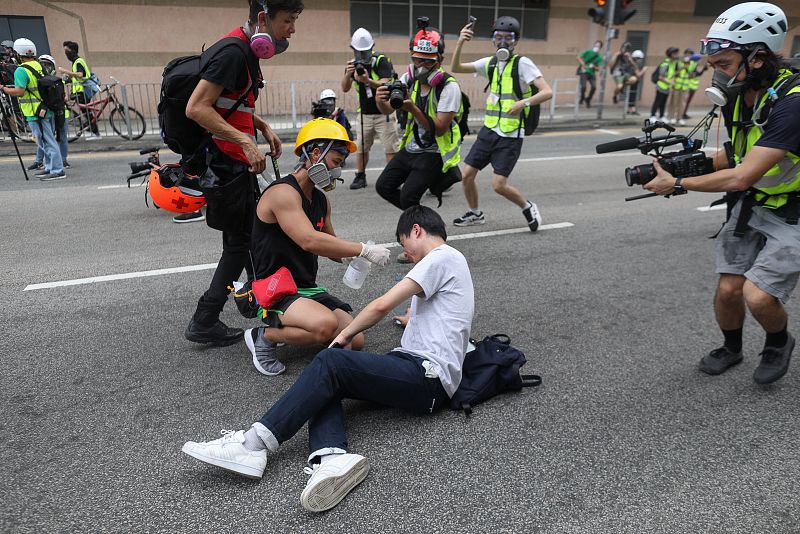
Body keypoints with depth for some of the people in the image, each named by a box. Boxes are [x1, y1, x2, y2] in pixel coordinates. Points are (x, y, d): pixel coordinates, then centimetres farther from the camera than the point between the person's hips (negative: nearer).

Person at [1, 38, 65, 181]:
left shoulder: (21, 70, -14)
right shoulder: (40, 66, 12)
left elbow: (19, 91, -21)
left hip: (35, 113, -9)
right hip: (47, 109, 9)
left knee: (47, 142, -7)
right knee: (48, 141, 15)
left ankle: (57, 170, -6)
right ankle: (49, 168, 23)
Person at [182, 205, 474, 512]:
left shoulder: (443, 257, -4)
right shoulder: (448, 261, 28)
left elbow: (382, 305, -12)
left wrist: (345, 335, -1)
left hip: (430, 376, -9)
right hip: (416, 370, 9)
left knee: (331, 362, -24)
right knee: (325, 386, -9)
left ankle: (254, 444, -24)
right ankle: (333, 458, -35)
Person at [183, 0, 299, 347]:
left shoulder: (247, 51, 12)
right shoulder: (233, 52, -20)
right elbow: (196, 108, -26)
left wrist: (263, 127, 10)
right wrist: (246, 142, -29)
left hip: (236, 161, 10)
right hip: (225, 163, -10)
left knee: (252, 234, 20)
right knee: (239, 243, -1)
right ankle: (204, 324, 8)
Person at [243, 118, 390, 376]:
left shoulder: (321, 200, 12)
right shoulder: (283, 192, -17)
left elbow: (330, 244, 21)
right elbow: (309, 241, -31)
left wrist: (353, 255, -2)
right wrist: (364, 250, -26)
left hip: (308, 288, 9)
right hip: (275, 293, -8)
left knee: (355, 341, -4)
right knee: (327, 324, -34)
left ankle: (290, 326, 15)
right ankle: (264, 335, -8)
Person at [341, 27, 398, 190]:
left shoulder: (381, 61, -10)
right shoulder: (353, 64, 4)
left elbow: (384, 85, -23)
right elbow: (345, 88, -4)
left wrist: (368, 81, -40)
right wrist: (348, 74, -23)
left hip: (384, 113, -5)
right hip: (364, 114, 5)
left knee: (390, 149, -3)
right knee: (361, 148, 8)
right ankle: (360, 177, 19)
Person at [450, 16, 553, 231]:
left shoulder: (522, 63, -8)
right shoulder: (490, 63, 9)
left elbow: (547, 92, -15)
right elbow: (456, 68, 7)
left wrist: (524, 102, -28)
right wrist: (460, 43, -7)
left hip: (510, 135, -6)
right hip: (489, 130, 6)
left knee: (498, 185, -10)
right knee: (467, 174, 4)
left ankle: (528, 207, 17)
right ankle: (474, 213, 27)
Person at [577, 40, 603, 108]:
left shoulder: (600, 57, 5)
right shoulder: (588, 52, -2)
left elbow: (599, 68, 1)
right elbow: (577, 57, -2)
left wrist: (594, 67, -18)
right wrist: (583, 64, -12)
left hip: (592, 73, 3)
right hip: (584, 72, -3)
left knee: (594, 86, -17)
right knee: (583, 86, -20)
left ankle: (588, 100, 9)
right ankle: (582, 98, 13)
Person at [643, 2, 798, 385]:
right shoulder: (736, 97, -4)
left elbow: (741, 178, -30)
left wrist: (677, 184, -20)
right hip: (750, 205, 6)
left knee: (758, 297, -15)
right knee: (728, 289, 0)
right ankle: (731, 349, 28)